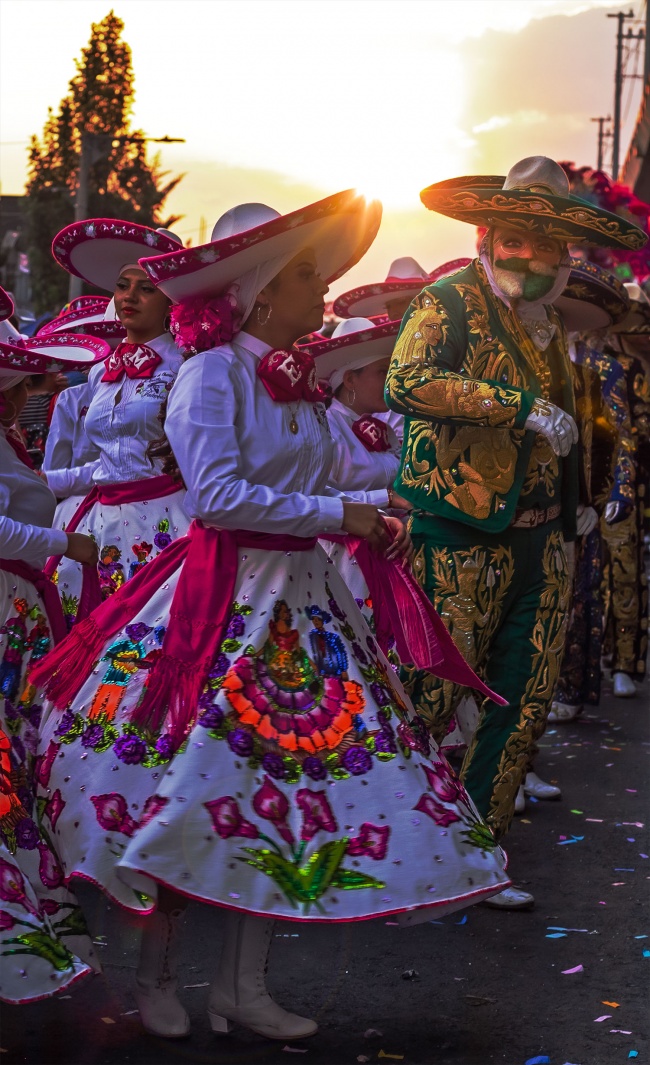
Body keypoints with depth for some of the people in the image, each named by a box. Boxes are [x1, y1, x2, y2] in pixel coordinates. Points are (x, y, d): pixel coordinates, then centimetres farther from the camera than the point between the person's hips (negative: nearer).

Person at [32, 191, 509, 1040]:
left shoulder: (300, 381, 12)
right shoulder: (212, 372, -11)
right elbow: (219, 494, -20)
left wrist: (366, 522, 1)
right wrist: (335, 513, -17)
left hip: (302, 603, 8)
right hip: (224, 603, -7)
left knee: (281, 791, 7)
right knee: (188, 793, 1)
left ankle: (243, 987, 18)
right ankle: (157, 977, 20)